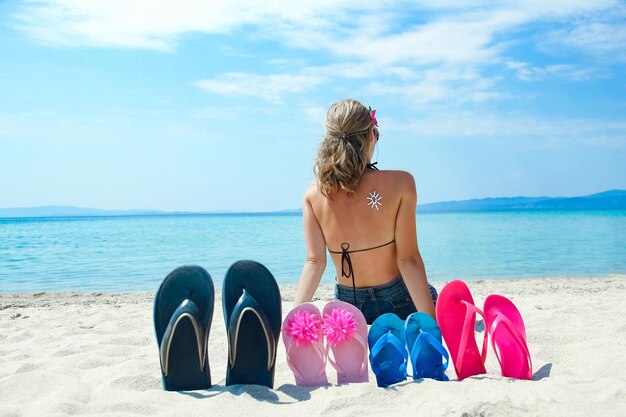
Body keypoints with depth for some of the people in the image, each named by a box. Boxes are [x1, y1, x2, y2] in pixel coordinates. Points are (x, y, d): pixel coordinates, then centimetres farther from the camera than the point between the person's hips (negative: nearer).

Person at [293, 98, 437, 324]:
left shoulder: (313, 194, -8)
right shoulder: (400, 183, -17)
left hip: (349, 306, 4)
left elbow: (314, 262, -12)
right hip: (399, 302, -3)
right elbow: (408, 259, -20)